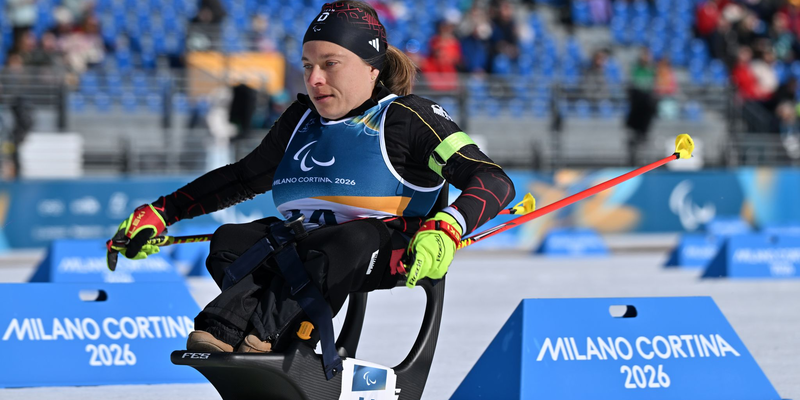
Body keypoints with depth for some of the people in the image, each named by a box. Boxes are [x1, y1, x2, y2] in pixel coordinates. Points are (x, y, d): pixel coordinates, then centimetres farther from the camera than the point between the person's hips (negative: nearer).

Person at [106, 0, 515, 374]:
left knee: (350, 240, -39)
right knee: (229, 240, -21)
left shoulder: (407, 117, -1)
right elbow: (241, 179, 32)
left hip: (386, 256, -6)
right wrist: (160, 212, 22)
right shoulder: (301, 120, 18)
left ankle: (264, 332, -50)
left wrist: (445, 230, -31)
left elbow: (495, 181, -11)